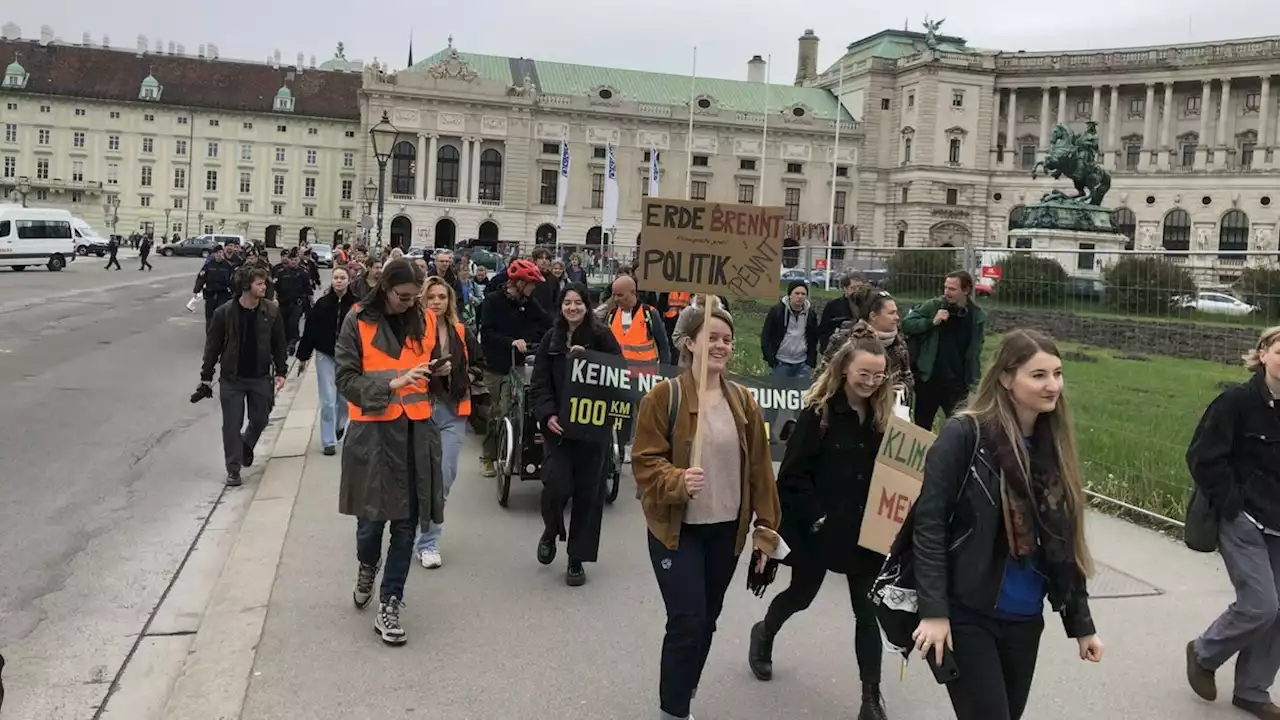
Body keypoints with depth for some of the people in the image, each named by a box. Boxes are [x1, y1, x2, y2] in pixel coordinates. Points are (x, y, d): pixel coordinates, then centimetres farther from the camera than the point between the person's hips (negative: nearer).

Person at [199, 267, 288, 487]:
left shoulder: (271, 312, -5)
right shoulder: (224, 313, -11)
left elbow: (279, 344, 3)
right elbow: (213, 346, -4)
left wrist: (281, 372, -1)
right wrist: (206, 376, -2)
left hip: (260, 377, 2)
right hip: (232, 378, -2)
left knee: (260, 420, 12)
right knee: (232, 425, 1)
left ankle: (246, 446, 44)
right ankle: (233, 470, 12)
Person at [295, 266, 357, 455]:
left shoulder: (356, 304, -9)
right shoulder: (322, 303, -5)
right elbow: (310, 330, -1)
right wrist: (303, 356, 1)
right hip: (325, 356, 0)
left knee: (344, 397, 14)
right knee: (328, 400, -1)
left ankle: (339, 425, 44)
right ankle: (329, 441, 10)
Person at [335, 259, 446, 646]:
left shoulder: (425, 320, 7)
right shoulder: (358, 321, -5)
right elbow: (346, 379, -8)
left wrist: (438, 372, -2)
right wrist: (391, 384, -21)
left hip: (416, 429, 3)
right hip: (373, 429, -3)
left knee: (407, 521, 2)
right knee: (372, 515, 3)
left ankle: (388, 606, 13)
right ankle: (367, 567, 39)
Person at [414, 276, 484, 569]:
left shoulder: (461, 332, 10)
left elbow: (479, 363, 22)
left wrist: (465, 378, 6)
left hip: (453, 411, 4)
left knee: (445, 476, 2)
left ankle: (429, 539, 17)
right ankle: (426, 542, 13)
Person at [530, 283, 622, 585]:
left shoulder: (601, 336, -1)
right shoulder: (551, 339, 6)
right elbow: (539, 384, 4)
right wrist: (547, 415, -12)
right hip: (558, 425, 1)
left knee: (588, 491, 4)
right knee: (557, 484, -12)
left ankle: (577, 559, 18)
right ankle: (551, 532, 21)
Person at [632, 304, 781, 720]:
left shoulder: (744, 401, 3)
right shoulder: (664, 397, -11)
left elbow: (759, 467, 6)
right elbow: (644, 461, -13)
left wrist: (766, 523, 3)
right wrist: (678, 482, -31)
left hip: (727, 529, 5)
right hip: (676, 528, -5)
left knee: (707, 620, 15)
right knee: (687, 622, -9)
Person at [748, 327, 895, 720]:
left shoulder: (882, 415, 0)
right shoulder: (819, 412, -15)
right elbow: (793, 476, -15)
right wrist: (816, 518, -17)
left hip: (866, 532, 3)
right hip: (819, 529, -3)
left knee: (867, 610, 5)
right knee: (802, 593, 17)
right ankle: (764, 634, 48)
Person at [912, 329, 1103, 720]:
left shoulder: (1053, 445, 6)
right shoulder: (964, 435, -13)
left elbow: (1064, 544, 10)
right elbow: (929, 524, -15)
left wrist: (1081, 624, 12)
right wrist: (933, 611, -19)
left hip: (1025, 620, 6)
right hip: (967, 615, -6)